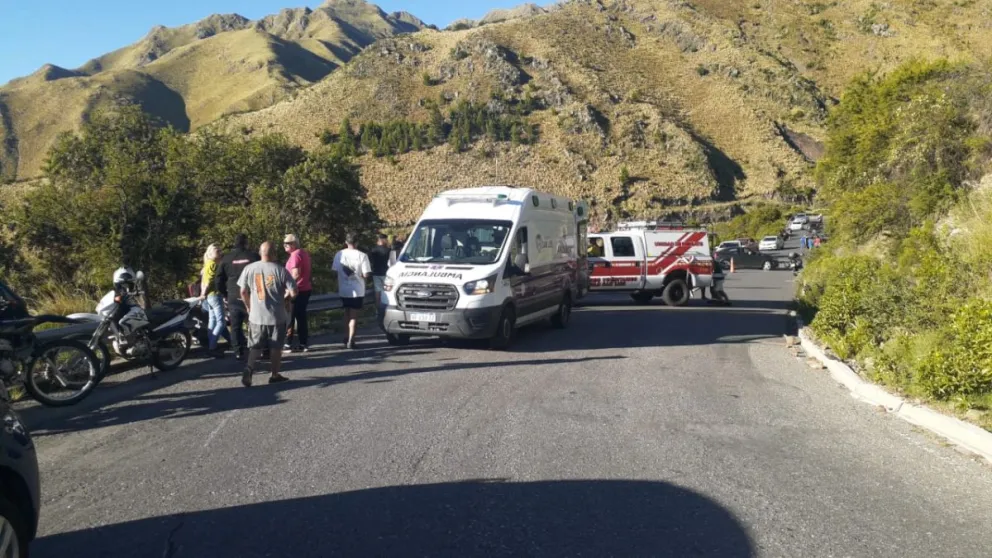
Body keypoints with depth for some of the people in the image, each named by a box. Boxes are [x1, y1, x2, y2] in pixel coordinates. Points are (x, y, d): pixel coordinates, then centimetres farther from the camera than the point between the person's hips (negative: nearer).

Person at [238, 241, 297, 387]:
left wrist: (249, 307, 18)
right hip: (277, 316, -2)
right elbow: (293, 292, -12)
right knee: (276, 347, 12)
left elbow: (243, 291, 2)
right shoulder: (280, 270, -11)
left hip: (256, 316, 2)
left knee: (256, 347, 11)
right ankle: (275, 375, 19)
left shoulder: (249, 268, -3)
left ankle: (249, 369, -11)